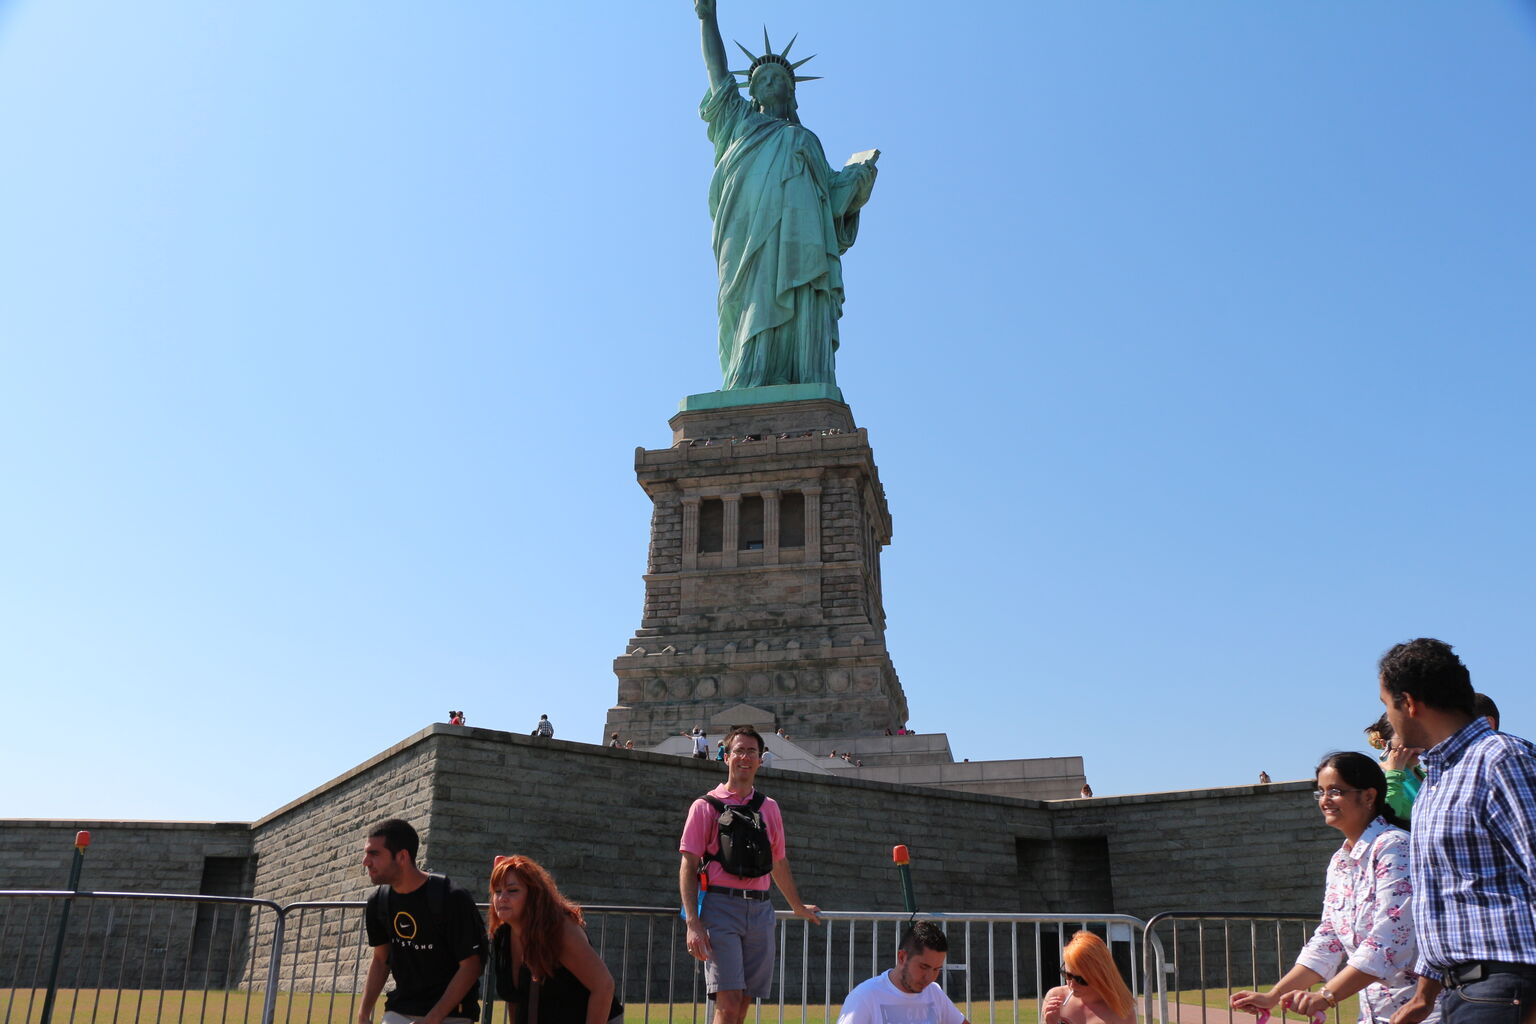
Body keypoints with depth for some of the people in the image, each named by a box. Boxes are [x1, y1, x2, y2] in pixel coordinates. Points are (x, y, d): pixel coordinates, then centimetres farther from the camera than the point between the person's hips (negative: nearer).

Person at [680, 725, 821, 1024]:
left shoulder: (769, 808, 15)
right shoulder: (706, 806, 3)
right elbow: (688, 867, -2)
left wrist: (798, 906, 35)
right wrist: (693, 923, -12)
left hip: (760, 908, 4)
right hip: (721, 906, -4)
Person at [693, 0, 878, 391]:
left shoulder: (807, 139, 34)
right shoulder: (740, 121, 32)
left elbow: (833, 188, 23)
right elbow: (718, 71, 23)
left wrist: (862, 171, 6)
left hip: (799, 233, 2)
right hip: (752, 231, -2)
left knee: (802, 318, -16)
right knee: (756, 308, -19)